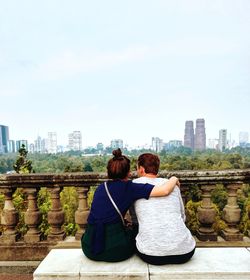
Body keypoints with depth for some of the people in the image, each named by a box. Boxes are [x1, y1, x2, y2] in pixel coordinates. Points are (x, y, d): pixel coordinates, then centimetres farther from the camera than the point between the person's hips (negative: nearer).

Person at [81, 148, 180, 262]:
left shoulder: (100, 188, 7)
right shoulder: (129, 188, -9)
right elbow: (164, 190, -18)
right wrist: (174, 179, 3)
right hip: (116, 250, -4)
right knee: (134, 233, 28)